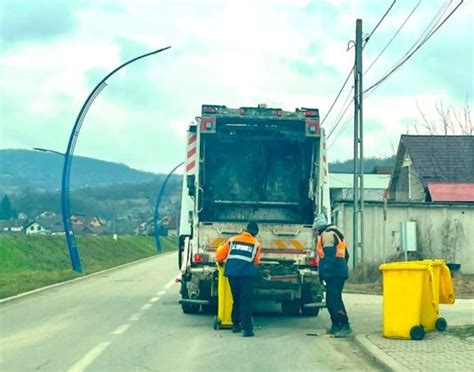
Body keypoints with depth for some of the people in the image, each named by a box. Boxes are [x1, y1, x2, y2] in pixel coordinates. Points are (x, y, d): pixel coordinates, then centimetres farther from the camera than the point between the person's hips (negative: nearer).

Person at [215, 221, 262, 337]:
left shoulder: (232, 240, 15)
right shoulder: (256, 244, 11)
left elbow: (220, 255, 14)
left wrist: (220, 261, 36)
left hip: (232, 273, 3)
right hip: (247, 274, -3)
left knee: (236, 299, 18)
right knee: (246, 301, -3)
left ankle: (236, 324, 27)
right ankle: (247, 328, -11)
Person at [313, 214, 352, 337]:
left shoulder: (327, 234, -8)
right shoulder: (335, 233, 24)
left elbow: (329, 255, -19)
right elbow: (346, 254, 26)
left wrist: (325, 273, -22)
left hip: (334, 273, -10)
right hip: (340, 271, 10)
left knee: (333, 300, -13)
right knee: (333, 299, 14)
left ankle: (345, 326, -18)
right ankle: (336, 325, 17)